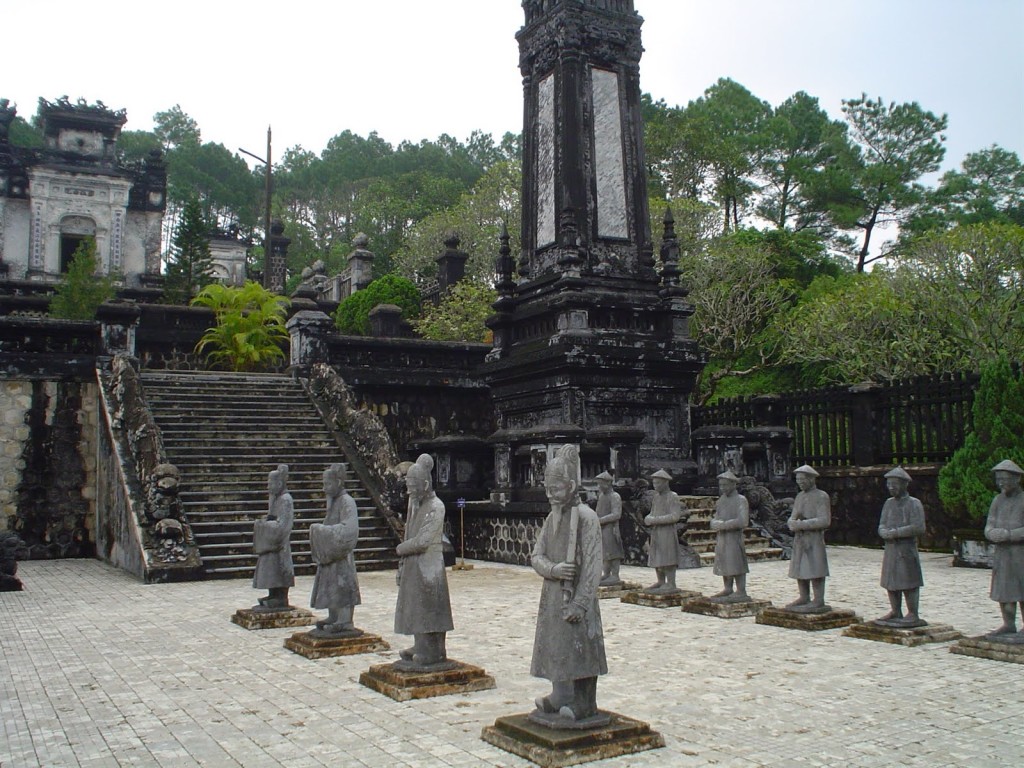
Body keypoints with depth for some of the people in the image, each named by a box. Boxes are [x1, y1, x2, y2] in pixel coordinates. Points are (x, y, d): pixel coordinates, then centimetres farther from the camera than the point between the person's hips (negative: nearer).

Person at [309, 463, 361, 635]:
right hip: (330, 553, 9)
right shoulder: (334, 501, 11)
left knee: (342, 585, -3)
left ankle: (345, 622, 3)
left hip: (341, 554, -9)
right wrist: (320, 530, 3)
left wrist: (322, 530, -22)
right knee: (330, 586, 15)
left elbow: (348, 529, -26)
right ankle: (333, 618, 25)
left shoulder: (347, 502, -16)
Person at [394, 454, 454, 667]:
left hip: (428, 565, -8)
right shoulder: (414, 502, 10)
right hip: (413, 564, 8)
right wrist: (403, 562, 13)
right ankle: (421, 647, 24)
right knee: (415, 608, 14)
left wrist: (401, 548, -6)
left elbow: (422, 541, -21)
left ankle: (433, 653, 6)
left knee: (429, 609, -2)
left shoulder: (436, 507, -16)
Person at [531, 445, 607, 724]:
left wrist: (580, 604, -20)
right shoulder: (551, 518, 9)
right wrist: (553, 569, -14)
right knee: (556, 646, 13)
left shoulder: (586, 517, -13)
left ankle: (584, 706, 13)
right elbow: (536, 557, 9)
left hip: (576, 596, -7)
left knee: (580, 647, 0)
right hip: (553, 595, 7)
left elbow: (592, 565, -16)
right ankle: (560, 699, 28)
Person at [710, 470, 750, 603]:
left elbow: (743, 521, -17)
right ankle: (728, 590, 19)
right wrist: (717, 523, -10)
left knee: (736, 565, -8)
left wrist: (723, 524, -13)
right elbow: (714, 521, 14)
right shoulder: (721, 500, 16)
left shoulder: (740, 500, -7)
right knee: (724, 565, 11)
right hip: (721, 538, 8)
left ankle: (741, 593, -5)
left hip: (734, 538, -8)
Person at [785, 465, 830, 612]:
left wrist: (801, 524, -18)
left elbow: (824, 521, -16)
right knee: (799, 569, 8)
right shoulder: (800, 496, 16)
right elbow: (792, 518, 15)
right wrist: (793, 523, -9)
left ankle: (819, 602, -5)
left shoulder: (821, 496, -7)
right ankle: (804, 598, 17)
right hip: (799, 539, 8)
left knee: (815, 570, -8)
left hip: (814, 539, -8)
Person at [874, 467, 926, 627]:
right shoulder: (888, 503, 13)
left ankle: (913, 615, 2)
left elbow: (919, 528, -16)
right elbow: (881, 527, 10)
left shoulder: (914, 504, -6)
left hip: (907, 549, -7)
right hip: (890, 549, 7)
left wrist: (896, 532, -16)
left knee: (909, 583, -4)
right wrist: (887, 533, -13)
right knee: (891, 582, 10)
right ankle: (895, 612, 20)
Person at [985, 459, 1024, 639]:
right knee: (1003, 591, 7)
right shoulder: (997, 501, 11)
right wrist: (1003, 534, -13)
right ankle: (1009, 625, 16)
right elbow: (989, 530, 6)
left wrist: (1008, 534, -15)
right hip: (1001, 552, 6)